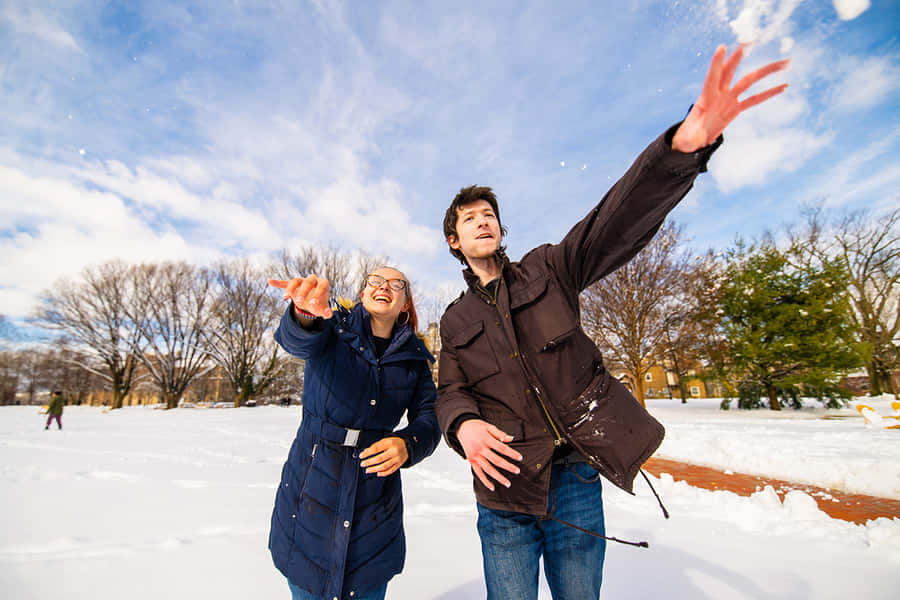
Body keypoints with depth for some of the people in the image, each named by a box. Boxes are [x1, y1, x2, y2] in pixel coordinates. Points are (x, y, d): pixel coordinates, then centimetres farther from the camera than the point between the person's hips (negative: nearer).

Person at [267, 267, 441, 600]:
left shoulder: (415, 358, 0)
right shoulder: (335, 330, -7)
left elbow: (428, 419, -4)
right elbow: (296, 340, -29)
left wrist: (408, 444, -26)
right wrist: (305, 313, -52)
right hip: (312, 493, -1)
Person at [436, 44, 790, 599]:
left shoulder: (546, 271, 2)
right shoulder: (456, 321, 7)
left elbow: (612, 226, -13)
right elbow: (451, 391, 1)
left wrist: (684, 146, -29)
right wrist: (463, 424, -23)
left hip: (577, 475, 0)